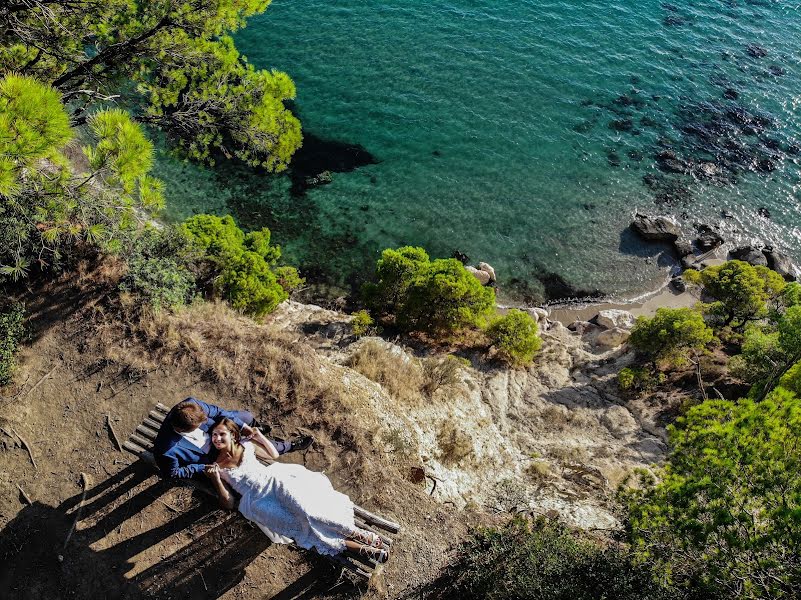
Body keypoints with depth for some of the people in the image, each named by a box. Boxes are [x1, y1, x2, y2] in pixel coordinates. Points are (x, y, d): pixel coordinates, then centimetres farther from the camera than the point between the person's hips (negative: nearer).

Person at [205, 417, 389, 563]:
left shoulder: (245, 444, 12)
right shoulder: (216, 467, 6)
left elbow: (274, 454, 20)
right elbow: (229, 503, 2)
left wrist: (259, 435, 7)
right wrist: (216, 479, -12)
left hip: (274, 478, 3)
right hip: (260, 499, -2)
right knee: (302, 520, -23)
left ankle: (356, 533, -28)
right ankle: (359, 547, -25)